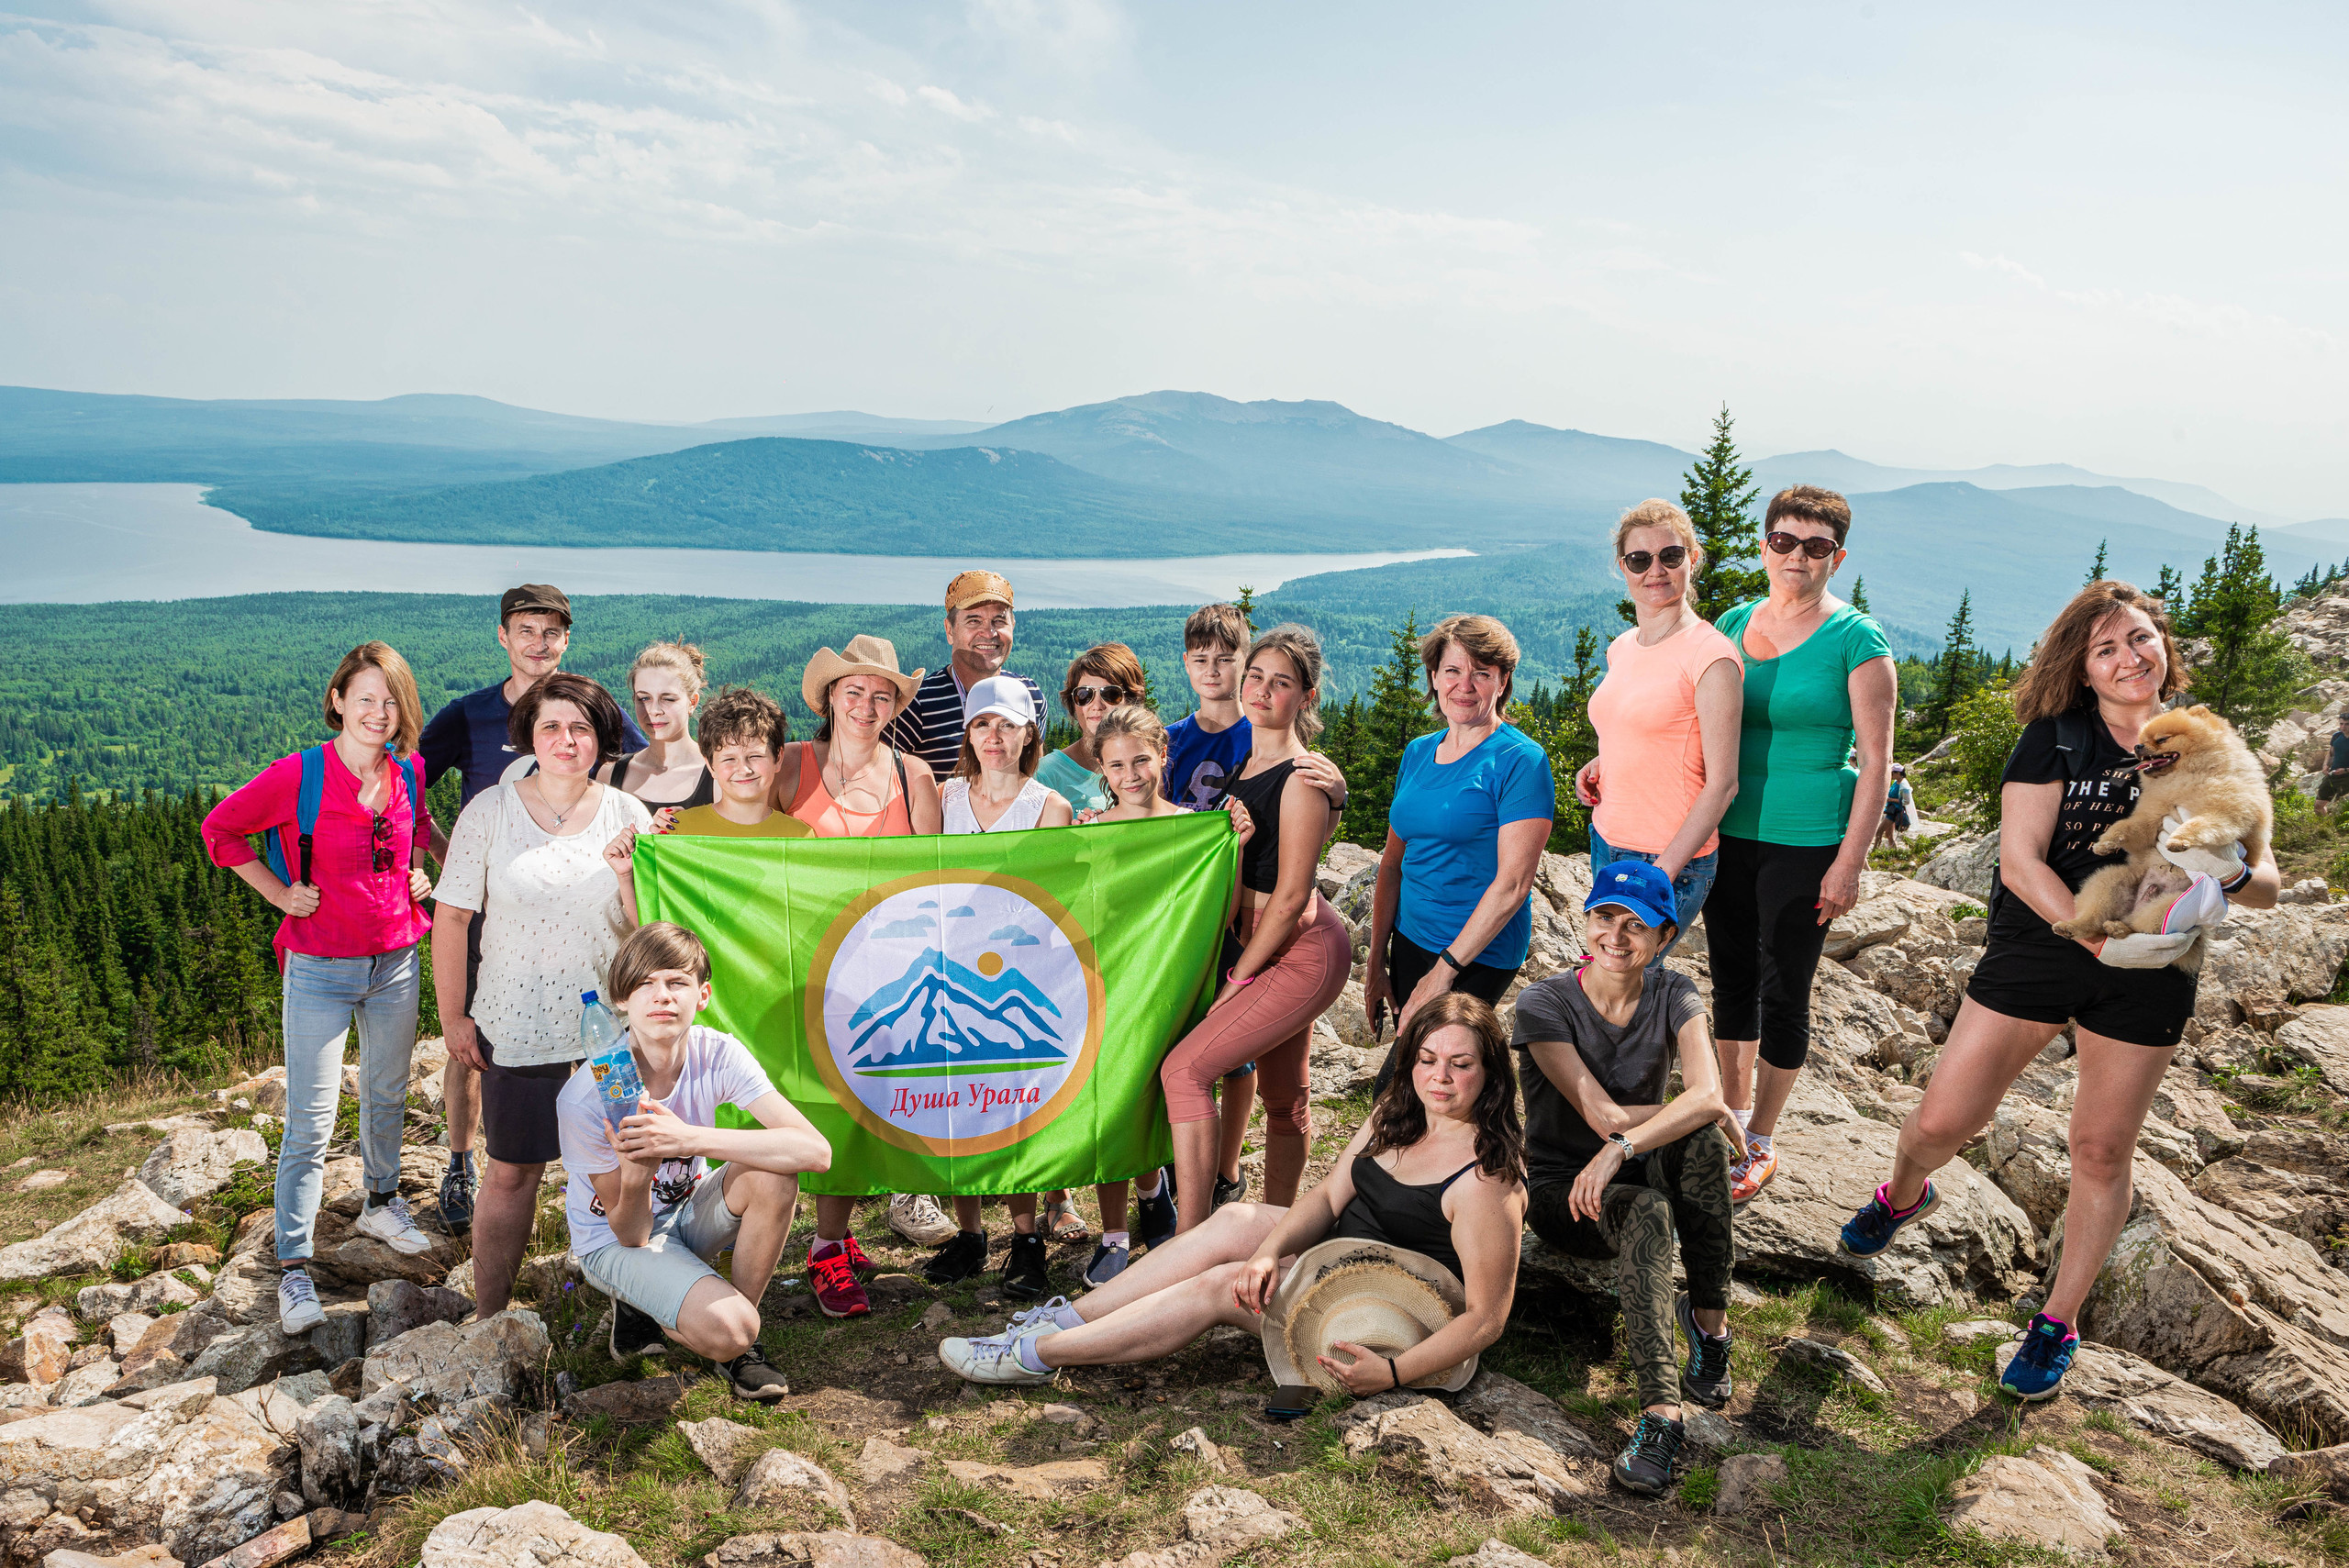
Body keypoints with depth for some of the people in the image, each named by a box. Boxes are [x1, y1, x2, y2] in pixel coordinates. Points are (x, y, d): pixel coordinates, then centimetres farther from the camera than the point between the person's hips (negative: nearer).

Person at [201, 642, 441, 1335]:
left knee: (387, 1093, 20)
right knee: (311, 1121, -3)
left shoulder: (408, 775, 0)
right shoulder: (297, 776, -14)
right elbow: (220, 828, -1)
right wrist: (278, 891, -5)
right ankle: (294, 1267, 5)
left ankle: (382, 1202, 42)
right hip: (321, 970, -4)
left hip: (397, 961, 5)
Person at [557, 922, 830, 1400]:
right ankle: (641, 1310, 5)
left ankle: (740, 1340, -8)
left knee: (771, 1172, -28)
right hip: (615, 1237, -4)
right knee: (725, 1330, -30)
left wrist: (691, 1138, -41)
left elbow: (816, 1151, -33)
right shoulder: (584, 1097, -27)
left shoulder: (718, 1055, -21)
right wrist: (636, 1177, -42)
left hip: (685, 1213, 4)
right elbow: (631, 1235, -19)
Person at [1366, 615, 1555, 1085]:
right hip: (1409, 940, 7)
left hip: (1477, 955, -7)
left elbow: (1513, 882, -16)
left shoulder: (1520, 760, -11)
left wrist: (1444, 971, -17)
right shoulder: (1418, 753, 10)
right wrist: (1376, 963, 11)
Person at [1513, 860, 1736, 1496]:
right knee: (1644, 1212, -36)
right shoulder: (1544, 1004, -13)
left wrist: (1622, 1148, -38)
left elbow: (1708, 1096, -24)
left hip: (1644, 1177, 3)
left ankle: (1709, 1320, -18)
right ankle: (1660, 1412, -44)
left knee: (1703, 1142, -30)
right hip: (1560, 1193, -3)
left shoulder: (1674, 998, -5)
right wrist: (1693, 1111, -13)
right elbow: (1605, 1117, -21)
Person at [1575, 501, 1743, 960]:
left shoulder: (1710, 655, -13)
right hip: (1607, 845, 7)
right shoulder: (1621, 648, 9)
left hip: (1671, 861, -7)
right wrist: (1597, 767, 4)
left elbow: (1722, 784, -14)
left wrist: (1663, 871, -18)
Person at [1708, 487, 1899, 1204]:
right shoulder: (1732, 625, 8)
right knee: (1733, 980, 14)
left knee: (1784, 992, 4)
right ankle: (1731, 1117, 31)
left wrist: (1850, 862, -13)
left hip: (1806, 842, -5)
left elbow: (1875, 761, -8)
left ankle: (1760, 1143, 19)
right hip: (1729, 835, 5)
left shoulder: (1856, 641, -7)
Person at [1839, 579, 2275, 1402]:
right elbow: (2019, 858, -15)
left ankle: (2058, 1324, 24)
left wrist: (2232, 875, -23)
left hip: (2148, 977, 1)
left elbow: (2268, 884, 1)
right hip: (2036, 952, -1)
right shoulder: (2055, 737, -7)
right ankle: (1902, 1197, 35)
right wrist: (2100, 940, -26)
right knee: (1942, 1121, -1)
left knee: (2103, 1150, 7)